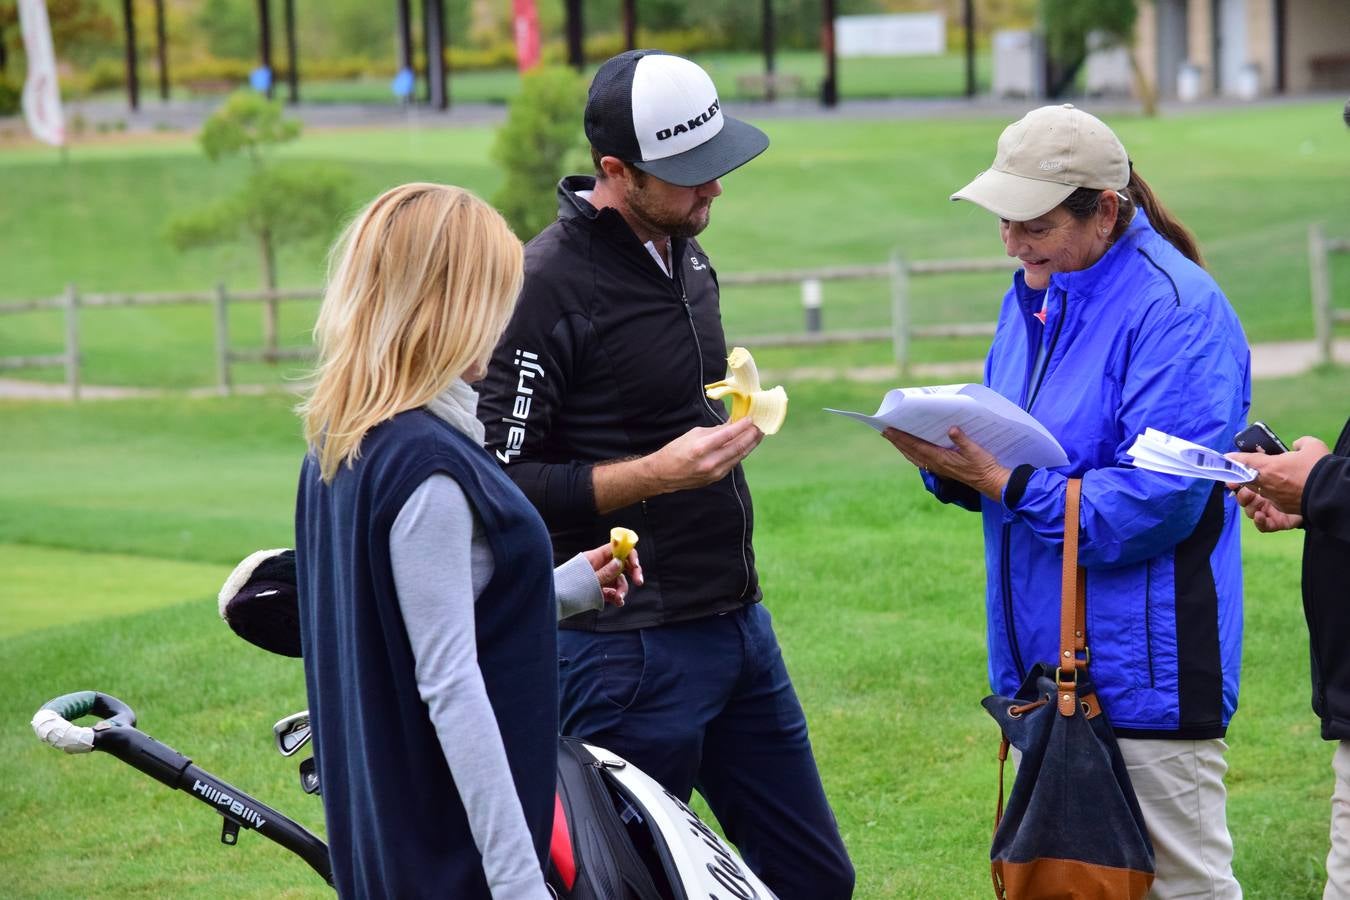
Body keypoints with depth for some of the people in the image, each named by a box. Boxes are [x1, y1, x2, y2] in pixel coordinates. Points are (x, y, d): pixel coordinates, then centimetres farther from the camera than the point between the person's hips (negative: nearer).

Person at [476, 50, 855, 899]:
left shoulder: (684, 253, 10)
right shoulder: (548, 286, -17)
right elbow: (502, 482, -19)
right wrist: (658, 473, -24)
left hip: (739, 626, 8)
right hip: (631, 653, -8)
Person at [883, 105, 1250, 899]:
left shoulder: (1176, 311, -16)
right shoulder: (1032, 298, 12)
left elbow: (1155, 501, -24)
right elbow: (1005, 451, 16)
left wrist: (1001, 481, -22)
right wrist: (953, 462, -7)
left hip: (1143, 669, -9)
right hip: (1040, 658, 9)